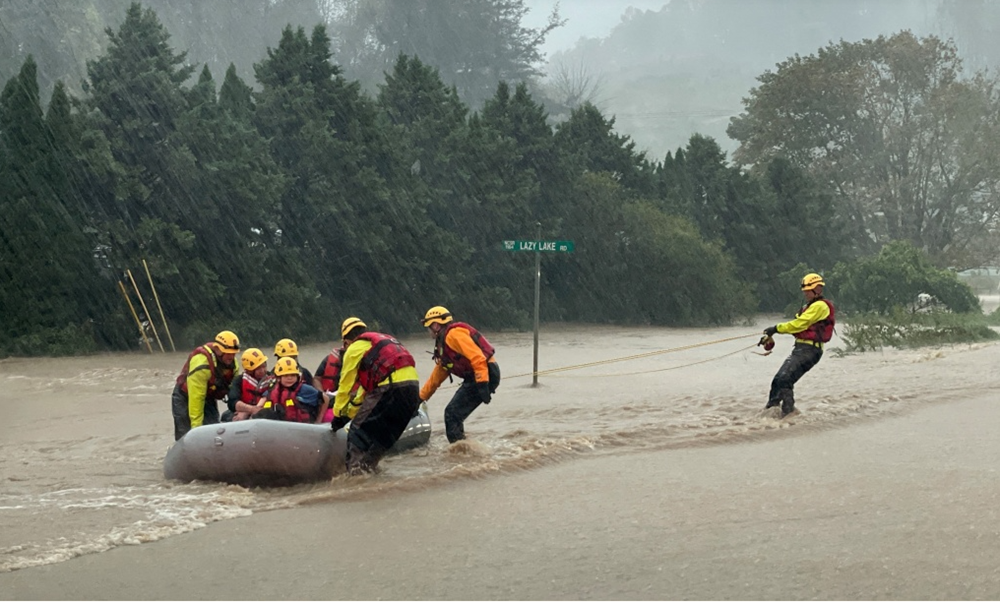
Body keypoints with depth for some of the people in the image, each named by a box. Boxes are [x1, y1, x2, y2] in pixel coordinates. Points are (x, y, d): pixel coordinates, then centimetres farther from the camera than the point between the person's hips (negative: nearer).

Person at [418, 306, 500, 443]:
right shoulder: (443, 344, 23)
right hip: (475, 378, 10)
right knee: (453, 415, 11)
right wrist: (420, 397, 33)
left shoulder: (454, 334, -9)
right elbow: (436, 377, 30)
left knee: (452, 414, -11)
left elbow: (477, 357, -21)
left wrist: (482, 384, -26)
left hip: (485, 375, -10)